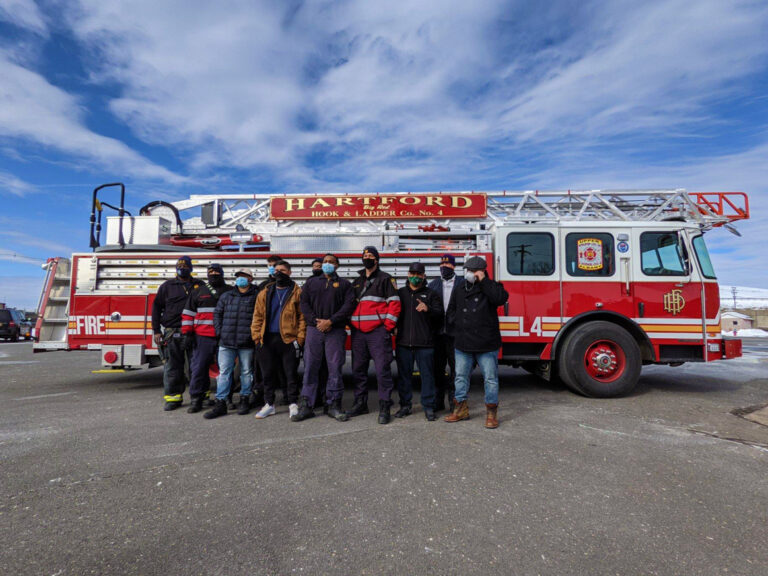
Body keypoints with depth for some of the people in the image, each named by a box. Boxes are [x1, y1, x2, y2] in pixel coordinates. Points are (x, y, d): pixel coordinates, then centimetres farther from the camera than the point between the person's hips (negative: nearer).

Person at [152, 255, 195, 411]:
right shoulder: (167, 286, 9)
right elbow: (156, 307, 8)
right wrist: (156, 331, 0)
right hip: (172, 333, -1)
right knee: (172, 366, 1)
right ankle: (173, 397, 10)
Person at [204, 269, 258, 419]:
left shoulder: (256, 297, 1)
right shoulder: (226, 296, 14)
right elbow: (217, 314, 17)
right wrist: (220, 331, 7)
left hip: (246, 343, -3)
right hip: (226, 342, 3)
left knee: (246, 372, 7)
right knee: (224, 372, 4)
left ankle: (244, 400, 21)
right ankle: (220, 403, 9)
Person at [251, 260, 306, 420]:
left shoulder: (297, 292, 1)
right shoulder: (265, 293, 13)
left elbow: (302, 317, -4)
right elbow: (258, 316, 11)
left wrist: (299, 339, -12)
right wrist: (256, 336, 1)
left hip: (289, 339, -4)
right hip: (267, 339, 4)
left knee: (291, 373, 3)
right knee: (268, 373, 11)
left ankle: (293, 404, 15)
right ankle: (269, 404, 24)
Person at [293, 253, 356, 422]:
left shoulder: (344, 284, 11)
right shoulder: (311, 282, 18)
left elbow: (349, 305, -2)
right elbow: (304, 303, 8)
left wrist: (330, 321, -12)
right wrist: (316, 321, -8)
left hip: (336, 331, -1)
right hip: (314, 330, 2)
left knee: (335, 368, -1)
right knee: (310, 367, 2)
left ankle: (334, 405, 9)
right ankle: (306, 406, 8)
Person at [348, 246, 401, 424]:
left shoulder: (385, 279, 3)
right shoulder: (357, 282, 21)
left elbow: (394, 303, -4)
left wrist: (388, 326, -11)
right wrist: (351, 323, 12)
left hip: (378, 331, -6)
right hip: (358, 332, 6)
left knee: (382, 369, -6)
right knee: (358, 369, 10)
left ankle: (384, 408, 2)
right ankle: (360, 403, 23)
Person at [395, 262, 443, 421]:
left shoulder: (430, 294, 8)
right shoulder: (400, 293, 13)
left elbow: (439, 314, -3)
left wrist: (428, 309, -22)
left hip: (424, 343, -2)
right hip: (403, 342, 2)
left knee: (427, 375, 2)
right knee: (404, 375, 9)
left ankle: (428, 406, 13)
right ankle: (405, 405, 21)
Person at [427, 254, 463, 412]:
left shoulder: (462, 284, 3)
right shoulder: (433, 285, 14)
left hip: (454, 333, -3)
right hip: (438, 332, 3)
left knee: (455, 368, 3)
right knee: (438, 368, 10)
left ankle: (454, 401, 16)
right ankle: (438, 401, 20)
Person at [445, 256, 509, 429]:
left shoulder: (490, 287, -2)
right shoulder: (460, 291, 12)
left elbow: (501, 298, -25)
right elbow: (451, 310, 23)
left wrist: (483, 281, -20)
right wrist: (455, 323, 5)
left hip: (486, 344, -5)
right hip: (463, 343, 5)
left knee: (490, 378, 4)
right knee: (461, 377, 13)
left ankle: (491, 413, 17)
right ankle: (461, 409, 27)